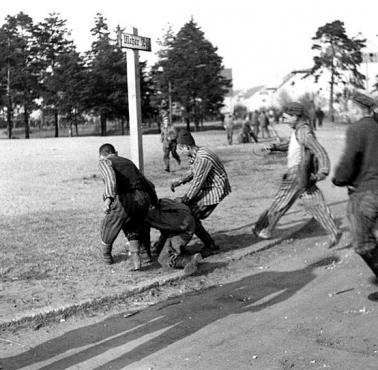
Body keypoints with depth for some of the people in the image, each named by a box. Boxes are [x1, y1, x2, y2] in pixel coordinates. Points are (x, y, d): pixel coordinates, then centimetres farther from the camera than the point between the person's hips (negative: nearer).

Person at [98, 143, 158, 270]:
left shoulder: (103, 162, 11)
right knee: (132, 229, 28)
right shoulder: (128, 162, 29)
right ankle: (136, 260, 11)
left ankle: (106, 254, 45)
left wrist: (108, 198, -27)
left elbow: (110, 177, -13)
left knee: (109, 226, 24)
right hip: (144, 199, 5)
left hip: (125, 200, -5)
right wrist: (155, 202, 43)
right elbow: (148, 184, 30)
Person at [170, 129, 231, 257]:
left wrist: (184, 199, -13)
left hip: (214, 191, -10)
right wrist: (179, 181, 1)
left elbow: (197, 183, -23)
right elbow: (192, 172, 18)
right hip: (206, 189, 10)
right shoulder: (197, 153, 6)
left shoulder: (202, 159, -26)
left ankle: (211, 246, 2)